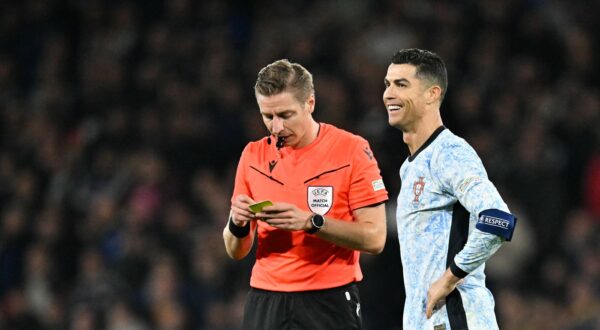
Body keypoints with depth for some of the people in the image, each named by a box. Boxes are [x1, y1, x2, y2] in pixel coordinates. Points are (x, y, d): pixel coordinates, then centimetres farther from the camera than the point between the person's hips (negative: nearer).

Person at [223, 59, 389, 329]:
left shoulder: (351, 150, -3)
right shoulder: (253, 155, 9)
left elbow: (374, 238, -8)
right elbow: (236, 251, 13)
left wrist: (311, 222, -20)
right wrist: (237, 224, -9)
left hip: (329, 304, -3)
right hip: (265, 303, 3)